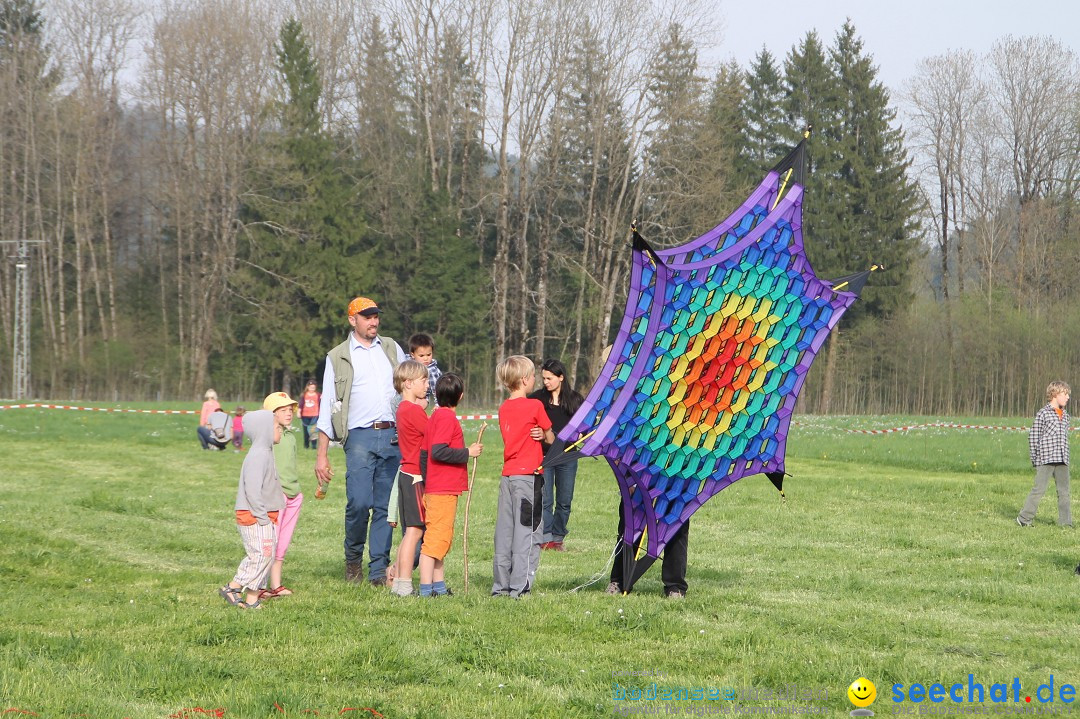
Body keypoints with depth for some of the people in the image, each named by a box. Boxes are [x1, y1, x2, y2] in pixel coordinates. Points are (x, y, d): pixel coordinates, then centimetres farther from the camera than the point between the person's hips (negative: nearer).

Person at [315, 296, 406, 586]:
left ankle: (379, 570, 6)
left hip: (394, 436, 3)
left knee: (385, 506, 1)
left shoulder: (392, 349, 16)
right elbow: (327, 407, 6)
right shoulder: (338, 358, 7)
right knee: (359, 502, -15)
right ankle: (353, 557, 8)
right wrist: (321, 455, 0)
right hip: (360, 436, -3)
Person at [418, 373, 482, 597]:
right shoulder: (447, 418, -14)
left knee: (440, 537, 15)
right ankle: (426, 588, -12)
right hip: (444, 490, -10)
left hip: (434, 489, 10)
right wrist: (467, 452, -17)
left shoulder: (435, 416, 14)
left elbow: (424, 453, 17)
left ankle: (439, 585, 20)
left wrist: (426, 481, 22)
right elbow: (438, 451, -24)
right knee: (437, 538, -10)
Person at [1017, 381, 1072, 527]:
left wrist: (1065, 457, 13)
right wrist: (1035, 459, -6)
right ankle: (1024, 518, 2)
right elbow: (1033, 436, -5)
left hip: (1062, 460, 6)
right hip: (1045, 460, -6)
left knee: (1064, 491, 6)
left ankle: (1065, 521, 10)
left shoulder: (1065, 416, 14)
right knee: (1039, 489, -6)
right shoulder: (1043, 414, -6)